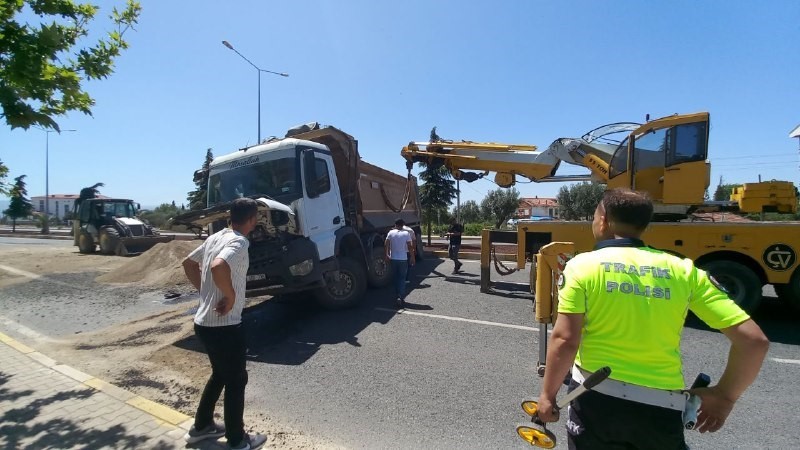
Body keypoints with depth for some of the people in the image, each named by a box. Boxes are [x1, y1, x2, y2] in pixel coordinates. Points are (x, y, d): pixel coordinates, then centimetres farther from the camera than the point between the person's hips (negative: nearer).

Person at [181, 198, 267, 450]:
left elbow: (188, 263, 20)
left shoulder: (216, 237, 9)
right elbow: (218, 267, -39)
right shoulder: (239, 242, -20)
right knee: (236, 381, 9)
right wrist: (230, 297, -23)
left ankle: (201, 427, 41)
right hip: (224, 326, -9)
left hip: (204, 322, 9)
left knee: (220, 374, 26)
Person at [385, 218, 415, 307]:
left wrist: (386, 255, 5)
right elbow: (410, 247, -8)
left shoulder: (390, 233, -2)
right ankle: (401, 297, -10)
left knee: (395, 278, 15)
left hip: (393, 259, 2)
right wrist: (412, 257, 0)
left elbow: (386, 245, -6)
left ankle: (398, 295, 24)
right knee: (402, 278, 3)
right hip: (403, 259, -2)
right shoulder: (406, 234, -6)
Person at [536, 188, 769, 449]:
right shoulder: (683, 270, 0)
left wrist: (548, 394, -3)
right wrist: (725, 396, 12)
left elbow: (565, 340, -16)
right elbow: (754, 340, -1)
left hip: (597, 399, -2)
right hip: (662, 408, 3)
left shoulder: (583, 265, -10)